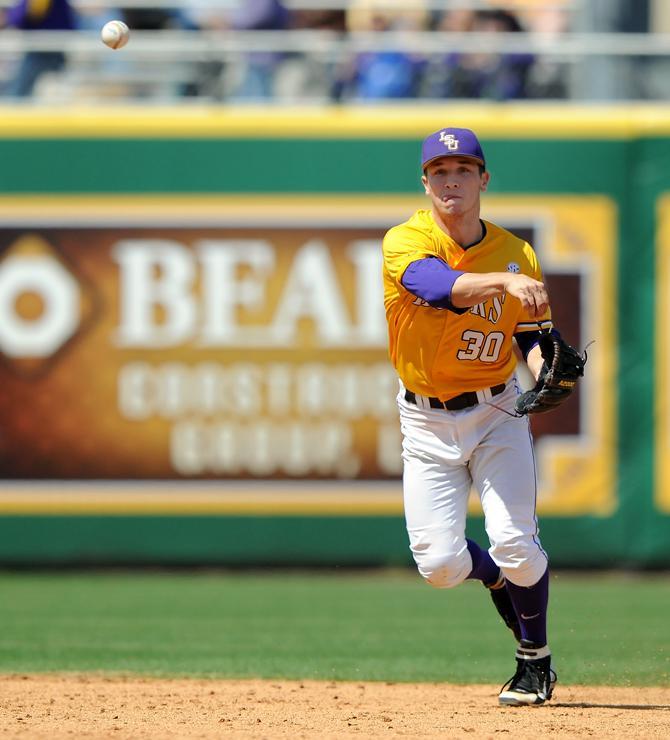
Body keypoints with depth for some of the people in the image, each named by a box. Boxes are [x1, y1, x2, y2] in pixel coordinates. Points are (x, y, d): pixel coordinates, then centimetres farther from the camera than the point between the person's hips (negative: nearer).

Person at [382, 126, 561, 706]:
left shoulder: (516, 255, -4)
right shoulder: (405, 243, -13)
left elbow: (533, 335, 1)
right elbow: (440, 286, -34)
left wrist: (546, 369, -22)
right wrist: (502, 282, -52)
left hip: (496, 415, 0)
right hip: (426, 421, 0)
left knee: (515, 543, -15)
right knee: (439, 564, -7)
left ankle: (536, 662, 10)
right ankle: (500, 578, 30)